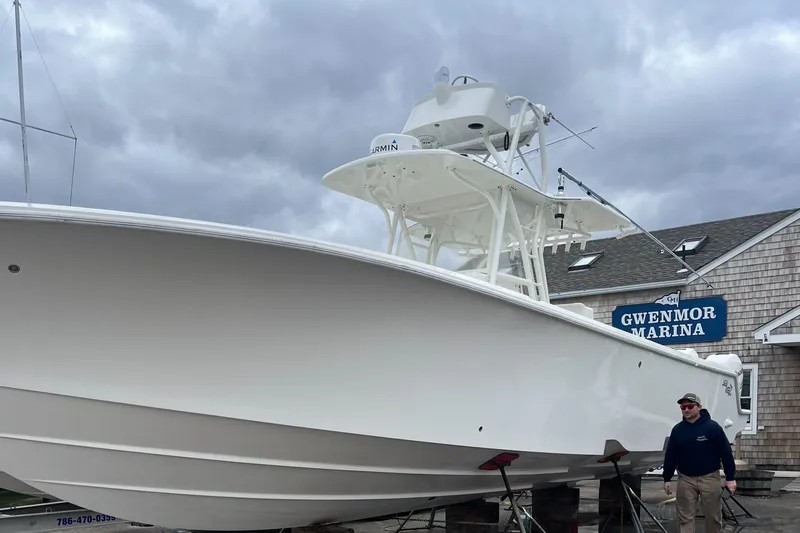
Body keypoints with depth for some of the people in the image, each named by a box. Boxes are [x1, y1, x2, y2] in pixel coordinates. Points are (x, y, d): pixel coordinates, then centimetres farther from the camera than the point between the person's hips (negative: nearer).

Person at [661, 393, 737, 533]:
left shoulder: (712, 427, -8)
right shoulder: (677, 430, 2)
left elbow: (726, 453, -7)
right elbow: (670, 455, 8)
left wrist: (730, 477, -8)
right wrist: (667, 479, 8)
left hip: (709, 478, -3)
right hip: (685, 479, 3)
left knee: (713, 516, 6)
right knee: (685, 517, 3)